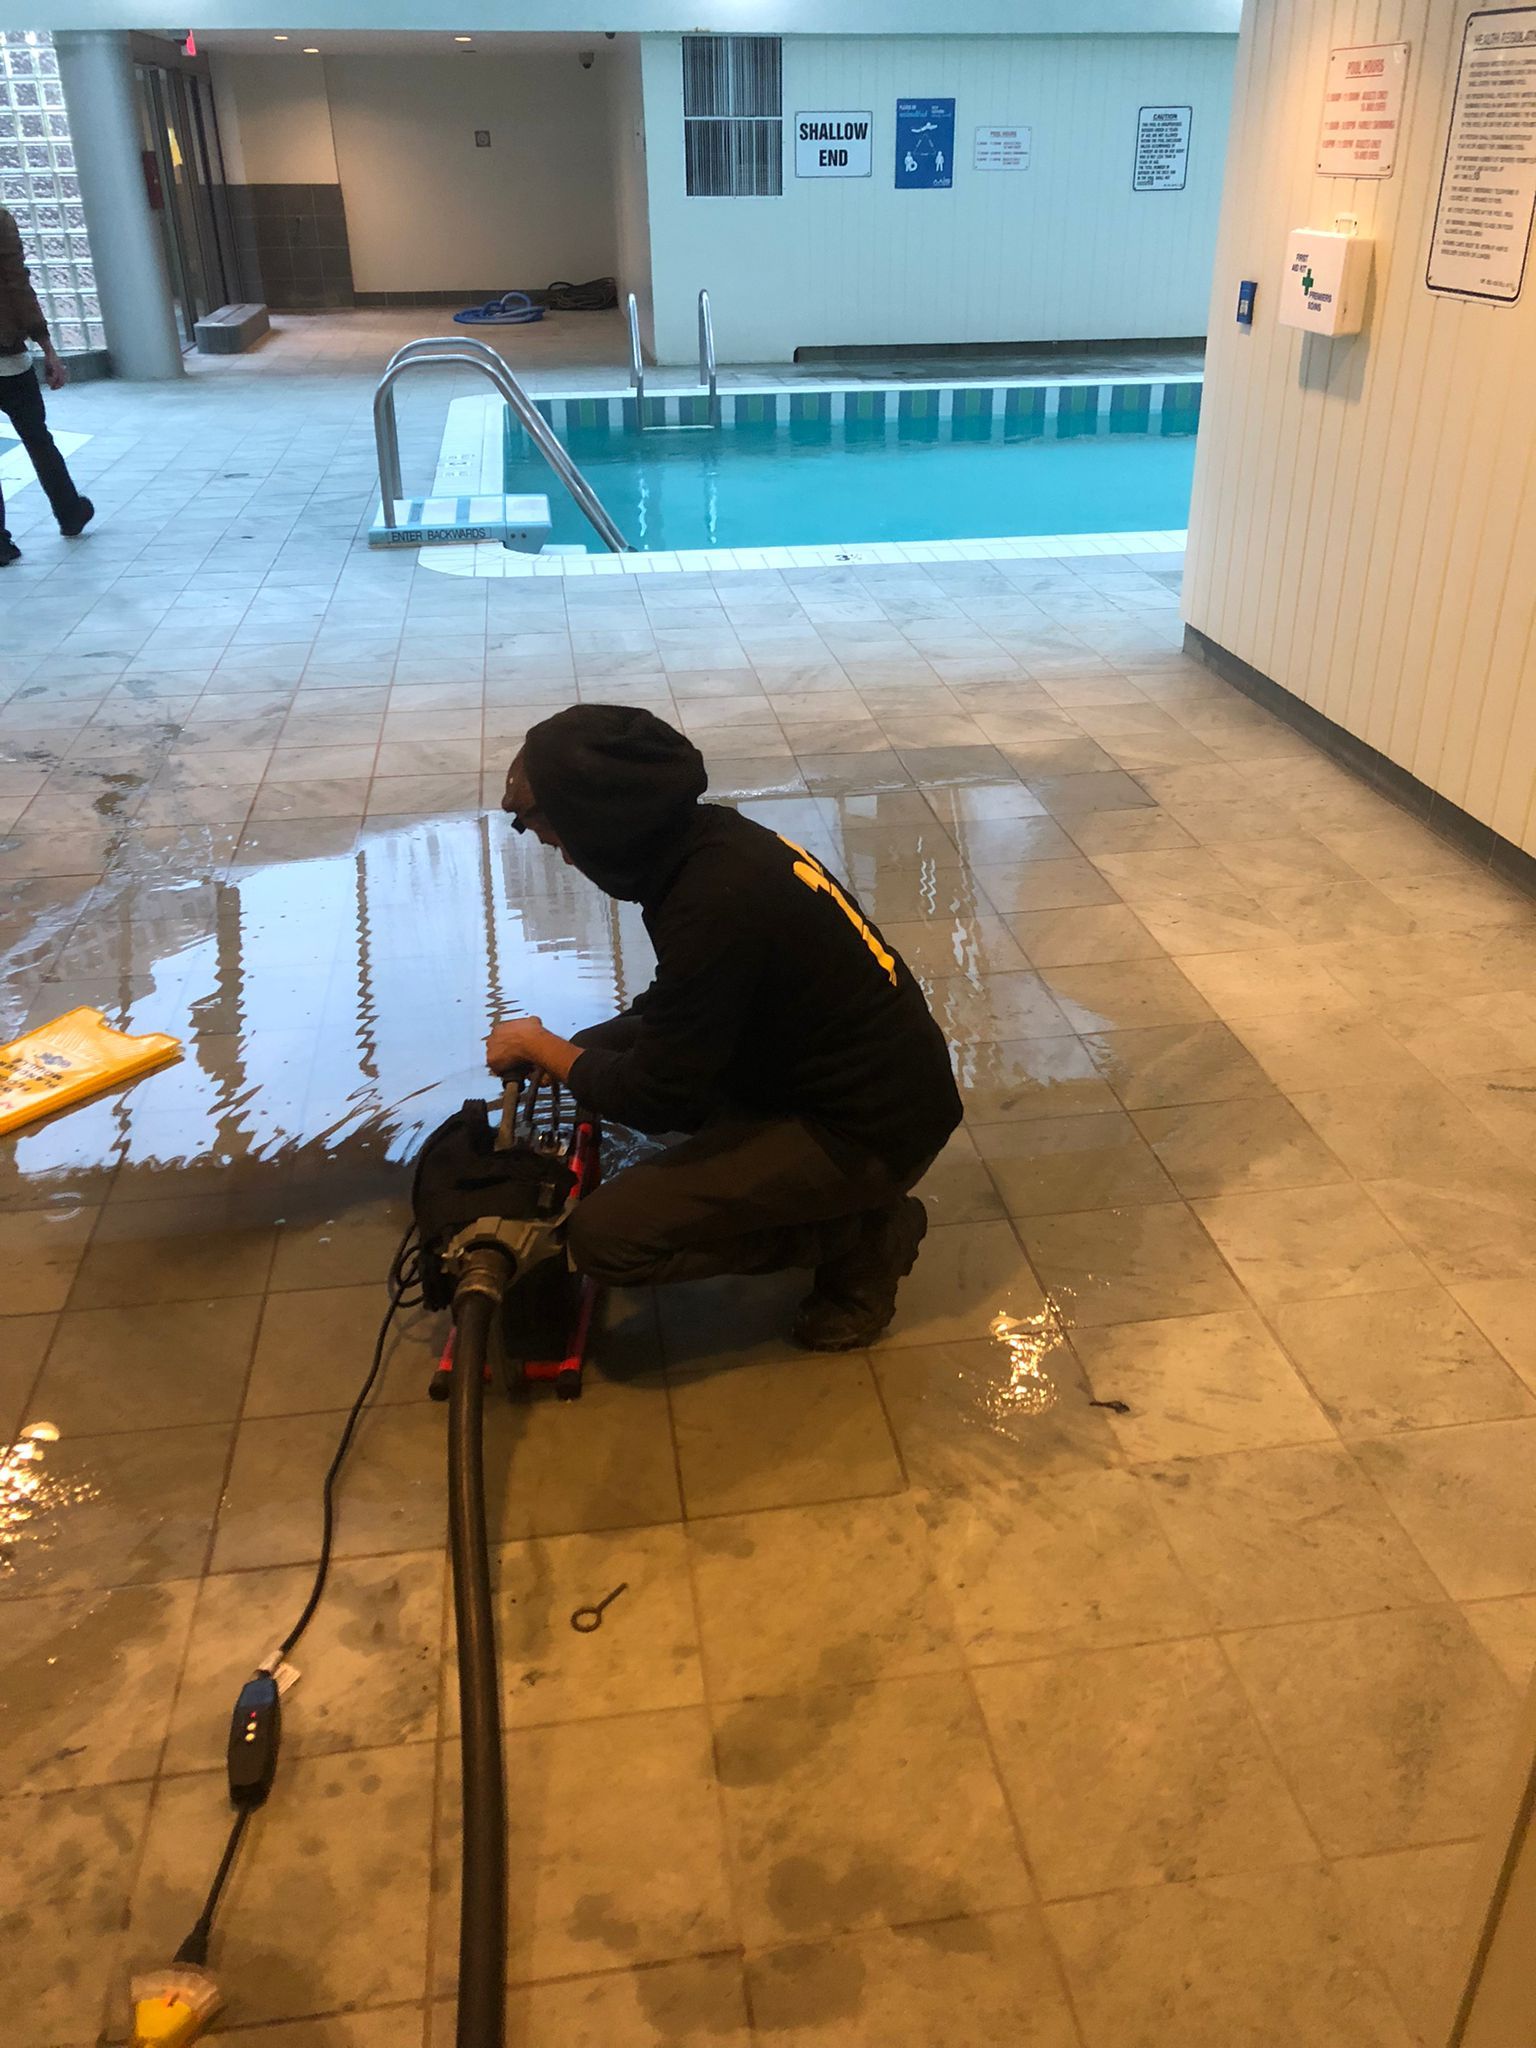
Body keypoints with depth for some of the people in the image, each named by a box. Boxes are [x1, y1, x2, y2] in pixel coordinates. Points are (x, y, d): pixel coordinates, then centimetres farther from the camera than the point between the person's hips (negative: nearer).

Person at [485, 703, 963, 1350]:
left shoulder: (717, 905, -29)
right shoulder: (711, 837, -2)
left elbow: (655, 1097, -18)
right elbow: (676, 1009, 17)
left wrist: (543, 1048, -2)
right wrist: (568, 1048, 10)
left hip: (873, 1128, -9)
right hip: (868, 1073, 9)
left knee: (606, 1236, -14)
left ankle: (867, 1233, 1)